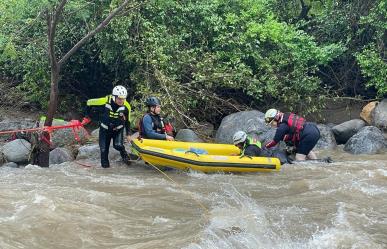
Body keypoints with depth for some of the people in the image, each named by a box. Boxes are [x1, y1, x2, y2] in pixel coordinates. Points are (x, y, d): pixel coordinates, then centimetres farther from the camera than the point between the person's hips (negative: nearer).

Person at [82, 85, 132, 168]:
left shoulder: (126, 106, -20)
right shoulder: (105, 101, -28)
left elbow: (127, 121, -3)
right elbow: (89, 103, -12)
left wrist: (128, 134, -2)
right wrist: (87, 117, -6)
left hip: (118, 129, 0)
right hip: (105, 129, 0)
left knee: (118, 145, -18)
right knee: (104, 148, 1)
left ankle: (125, 157, 13)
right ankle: (105, 164, 24)